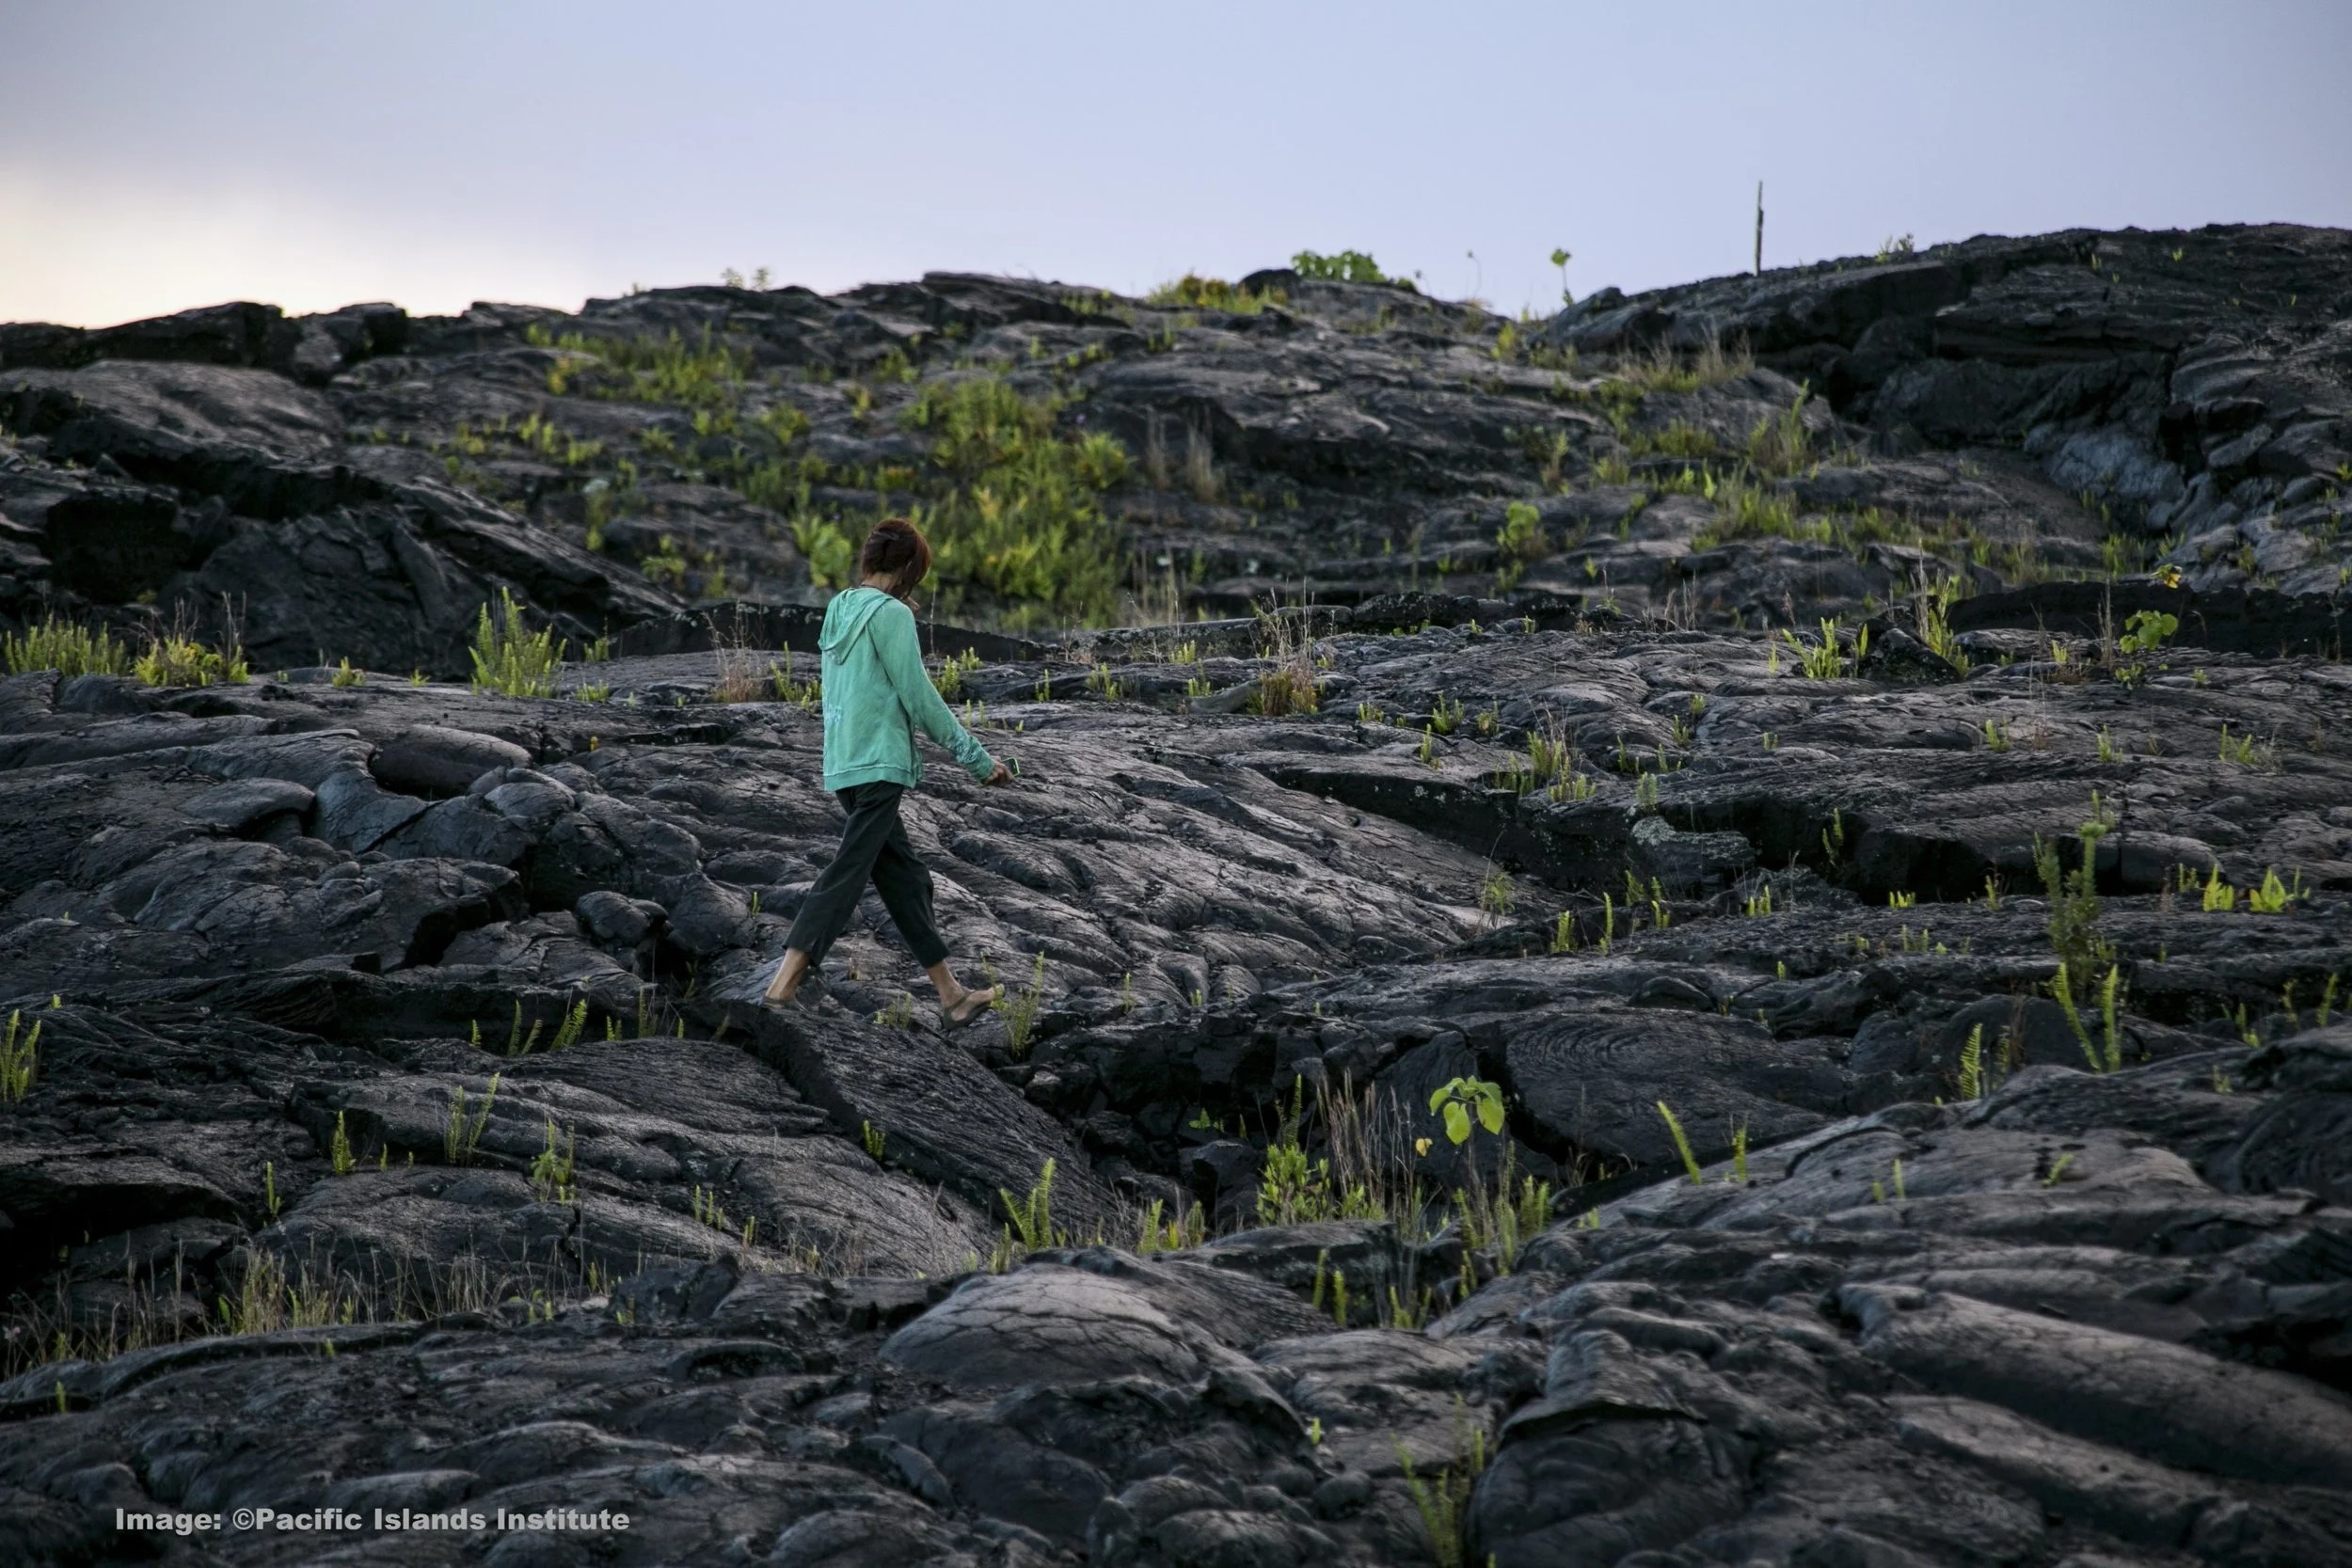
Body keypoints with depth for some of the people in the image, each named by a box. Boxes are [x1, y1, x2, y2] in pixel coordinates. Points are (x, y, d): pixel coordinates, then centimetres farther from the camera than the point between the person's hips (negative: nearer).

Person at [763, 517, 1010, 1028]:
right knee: (849, 871, -13)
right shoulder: (891, 614, -10)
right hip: (879, 767, -9)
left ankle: (950, 995, 18)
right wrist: (978, 759, -3)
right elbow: (919, 697, -10)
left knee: (904, 875, 12)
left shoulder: (838, 611, 14)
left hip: (842, 766, 9)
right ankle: (787, 977, -23)